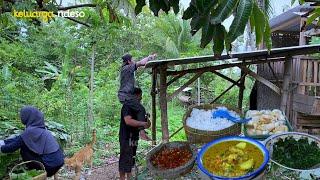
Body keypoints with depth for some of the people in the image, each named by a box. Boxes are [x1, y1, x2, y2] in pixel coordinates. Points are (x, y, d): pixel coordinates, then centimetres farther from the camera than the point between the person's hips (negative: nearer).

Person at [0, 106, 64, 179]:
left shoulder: (30, 131, -13)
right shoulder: (40, 128, 9)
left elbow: (15, 145, -2)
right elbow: (19, 138, 20)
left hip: (51, 164, -7)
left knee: (24, 149, 5)